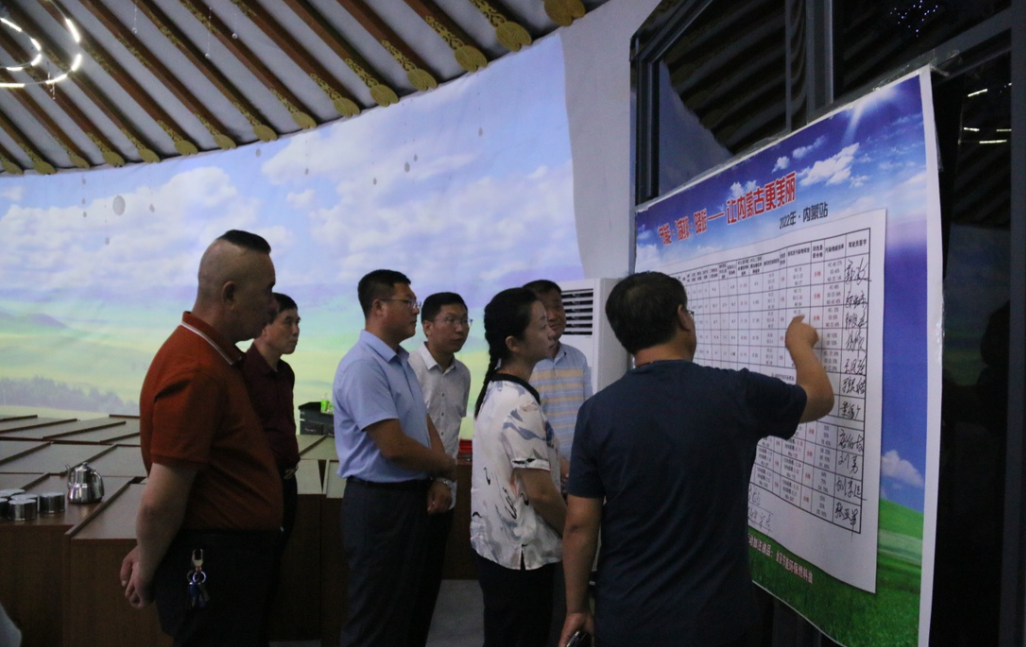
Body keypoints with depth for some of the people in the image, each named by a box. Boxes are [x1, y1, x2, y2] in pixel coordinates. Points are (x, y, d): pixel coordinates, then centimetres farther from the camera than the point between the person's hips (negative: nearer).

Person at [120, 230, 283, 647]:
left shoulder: (217, 357, 9)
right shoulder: (197, 371, -24)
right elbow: (160, 500, -23)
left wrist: (148, 555, 15)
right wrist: (146, 573, -7)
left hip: (233, 561, 10)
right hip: (211, 569, -10)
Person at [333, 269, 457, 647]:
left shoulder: (402, 362, 10)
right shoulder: (363, 366, -21)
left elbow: (425, 425, 14)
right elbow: (394, 447, -25)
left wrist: (438, 480, -2)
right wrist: (448, 467, -8)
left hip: (412, 497, 9)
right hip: (378, 502, -9)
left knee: (403, 609, 21)